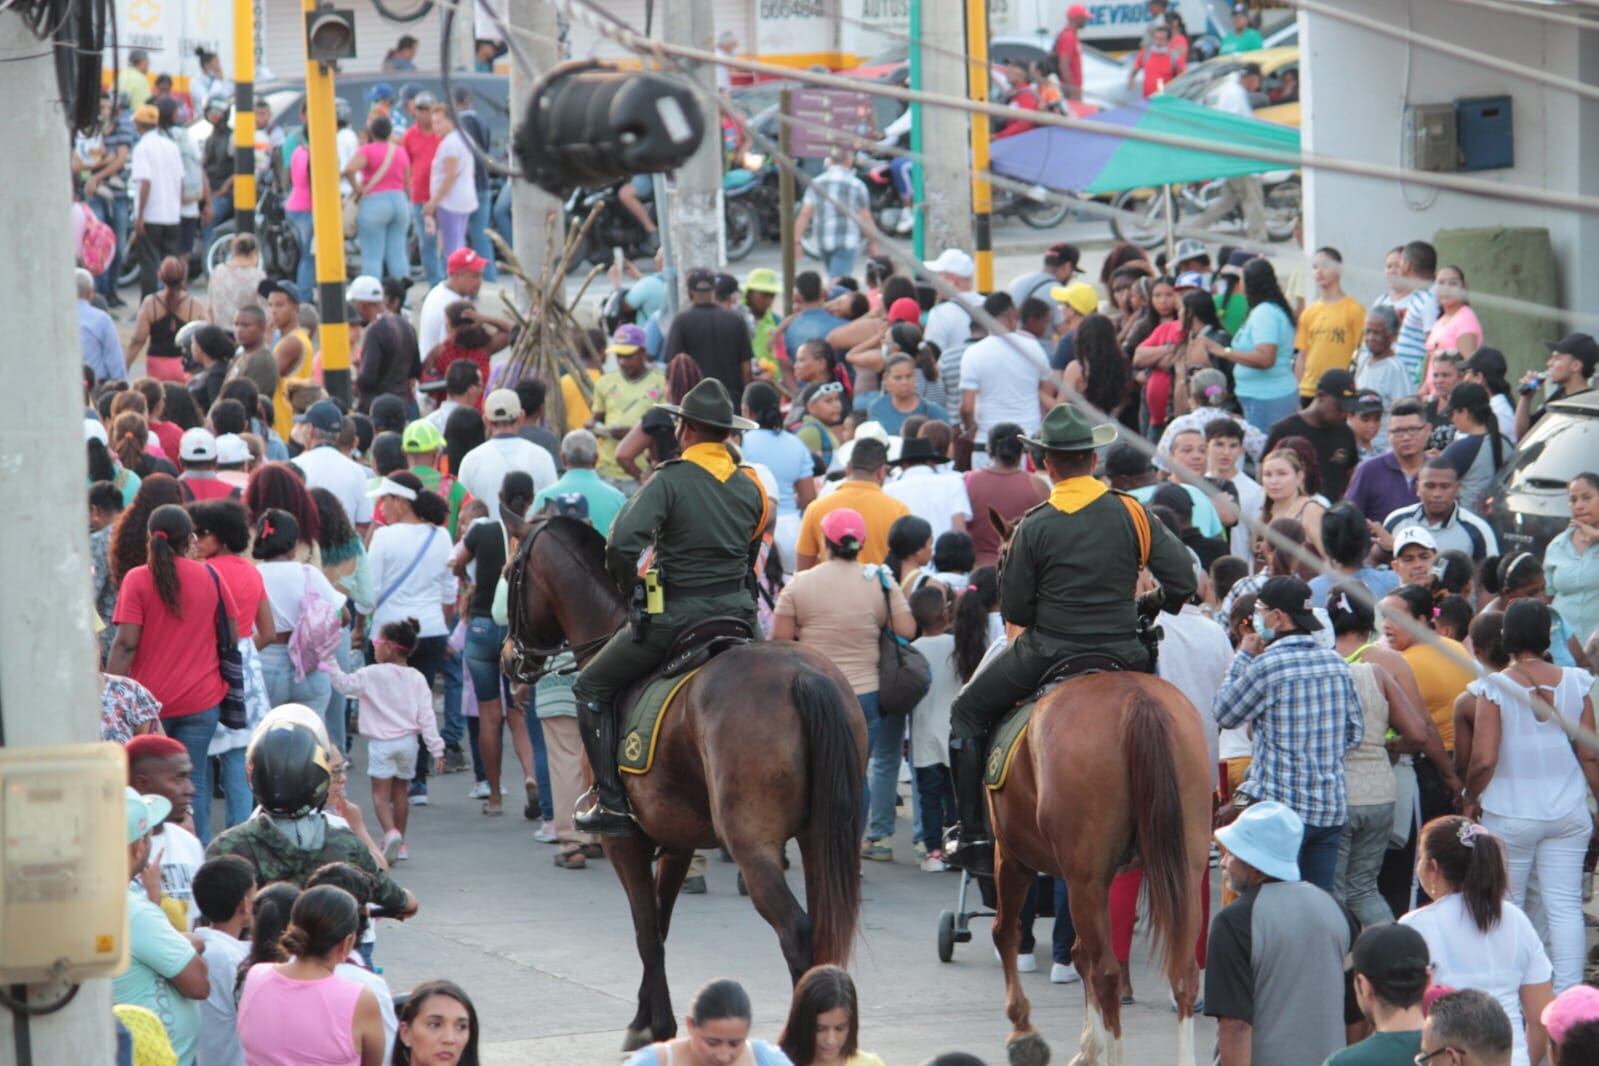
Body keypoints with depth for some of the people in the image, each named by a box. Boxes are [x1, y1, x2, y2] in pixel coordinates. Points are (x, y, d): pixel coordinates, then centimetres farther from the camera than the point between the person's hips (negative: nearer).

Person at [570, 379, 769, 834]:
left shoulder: (670, 479, -12)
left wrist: (633, 591, -5)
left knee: (592, 689, 9)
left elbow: (622, 544, -22)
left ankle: (612, 803, 0)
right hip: (738, 613, 6)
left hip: (675, 616, -5)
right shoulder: (751, 487, 8)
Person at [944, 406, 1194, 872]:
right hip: (1122, 654, 3)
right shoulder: (1132, 514, -3)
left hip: (1048, 654, -3)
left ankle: (973, 835, 10)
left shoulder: (1034, 527, -9)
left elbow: (1014, 610, -5)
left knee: (967, 712, 17)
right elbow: (1183, 581, -3)